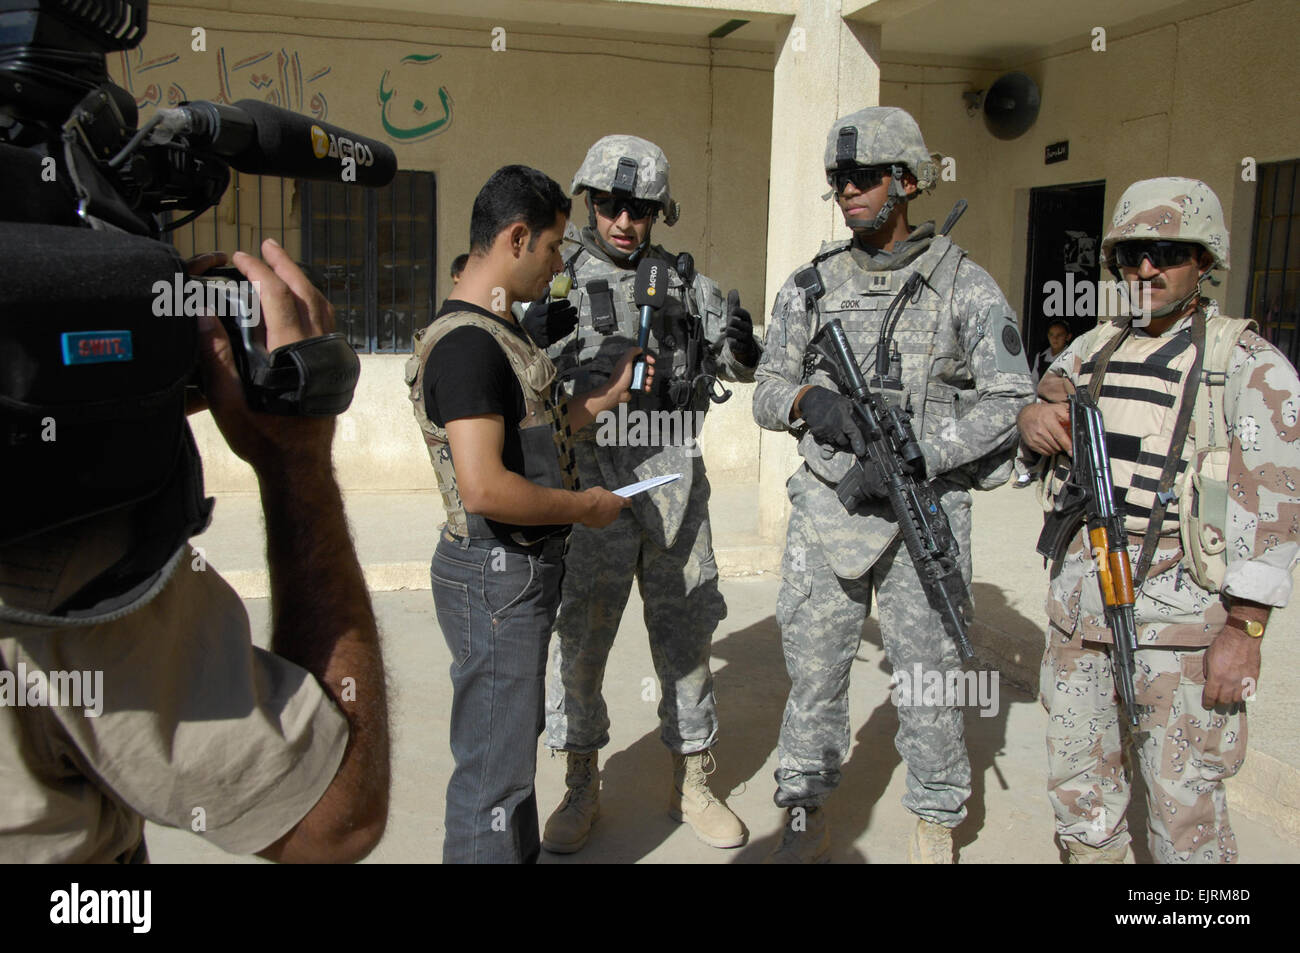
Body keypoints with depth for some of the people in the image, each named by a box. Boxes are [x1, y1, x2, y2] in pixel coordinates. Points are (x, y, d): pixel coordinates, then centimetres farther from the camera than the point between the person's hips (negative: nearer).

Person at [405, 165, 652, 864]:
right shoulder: (467, 342, -22)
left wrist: (606, 397, 17)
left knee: (515, 738, 25)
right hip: (497, 577, -11)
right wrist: (584, 506, -18)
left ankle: (520, 853, 42)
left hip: (523, 569, 11)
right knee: (493, 765, 3)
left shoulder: (497, 329, 11)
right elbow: (485, 487, -30)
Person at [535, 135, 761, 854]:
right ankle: (581, 789, 24)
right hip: (591, 488, -2)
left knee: (686, 637, 11)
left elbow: (744, 366, 13)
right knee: (579, 641, 5)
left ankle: (692, 783, 28)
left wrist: (738, 338, -9)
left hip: (675, 484, 3)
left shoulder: (685, 281, 7)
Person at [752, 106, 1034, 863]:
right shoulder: (810, 286, 6)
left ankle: (936, 827, 28)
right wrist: (807, 401, -17)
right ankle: (809, 819, 27)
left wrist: (918, 455, -19)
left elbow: (1010, 399, -7)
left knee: (929, 673, 7)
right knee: (814, 668, 9)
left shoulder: (964, 284, -2)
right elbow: (768, 392, 7)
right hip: (827, 508, 3)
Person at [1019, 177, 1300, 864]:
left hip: (1179, 618, -5)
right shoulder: (1096, 348, 13)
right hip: (1078, 601, 6)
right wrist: (1029, 417, -6)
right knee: (1077, 780, 16)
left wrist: (1245, 630, -15)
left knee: (1185, 805, 2)